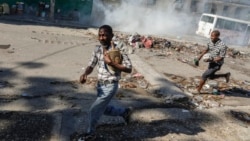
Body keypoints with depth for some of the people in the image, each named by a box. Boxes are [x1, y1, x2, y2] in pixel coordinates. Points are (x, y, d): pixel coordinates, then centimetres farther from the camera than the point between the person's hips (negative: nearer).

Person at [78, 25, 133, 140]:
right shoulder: (97, 50, 0)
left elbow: (129, 69, -19)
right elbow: (91, 66, 4)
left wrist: (111, 63, -27)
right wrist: (85, 74, -18)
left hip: (110, 86, -7)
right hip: (100, 85, 7)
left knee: (94, 110, -2)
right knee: (104, 109, 22)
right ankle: (125, 112, 44)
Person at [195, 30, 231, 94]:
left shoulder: (222, 46, -27)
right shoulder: (210, 42, -7)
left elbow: (221, 58, -22)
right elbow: (207, 49, 12)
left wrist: (210, 59, -31)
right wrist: (200, 56, 3)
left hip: (217, 64, -8)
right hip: (211, 63, 8)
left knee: (204, 75, -11)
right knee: (211, 77, 23)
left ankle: (198, 90, 4)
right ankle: (226, 75, 41)